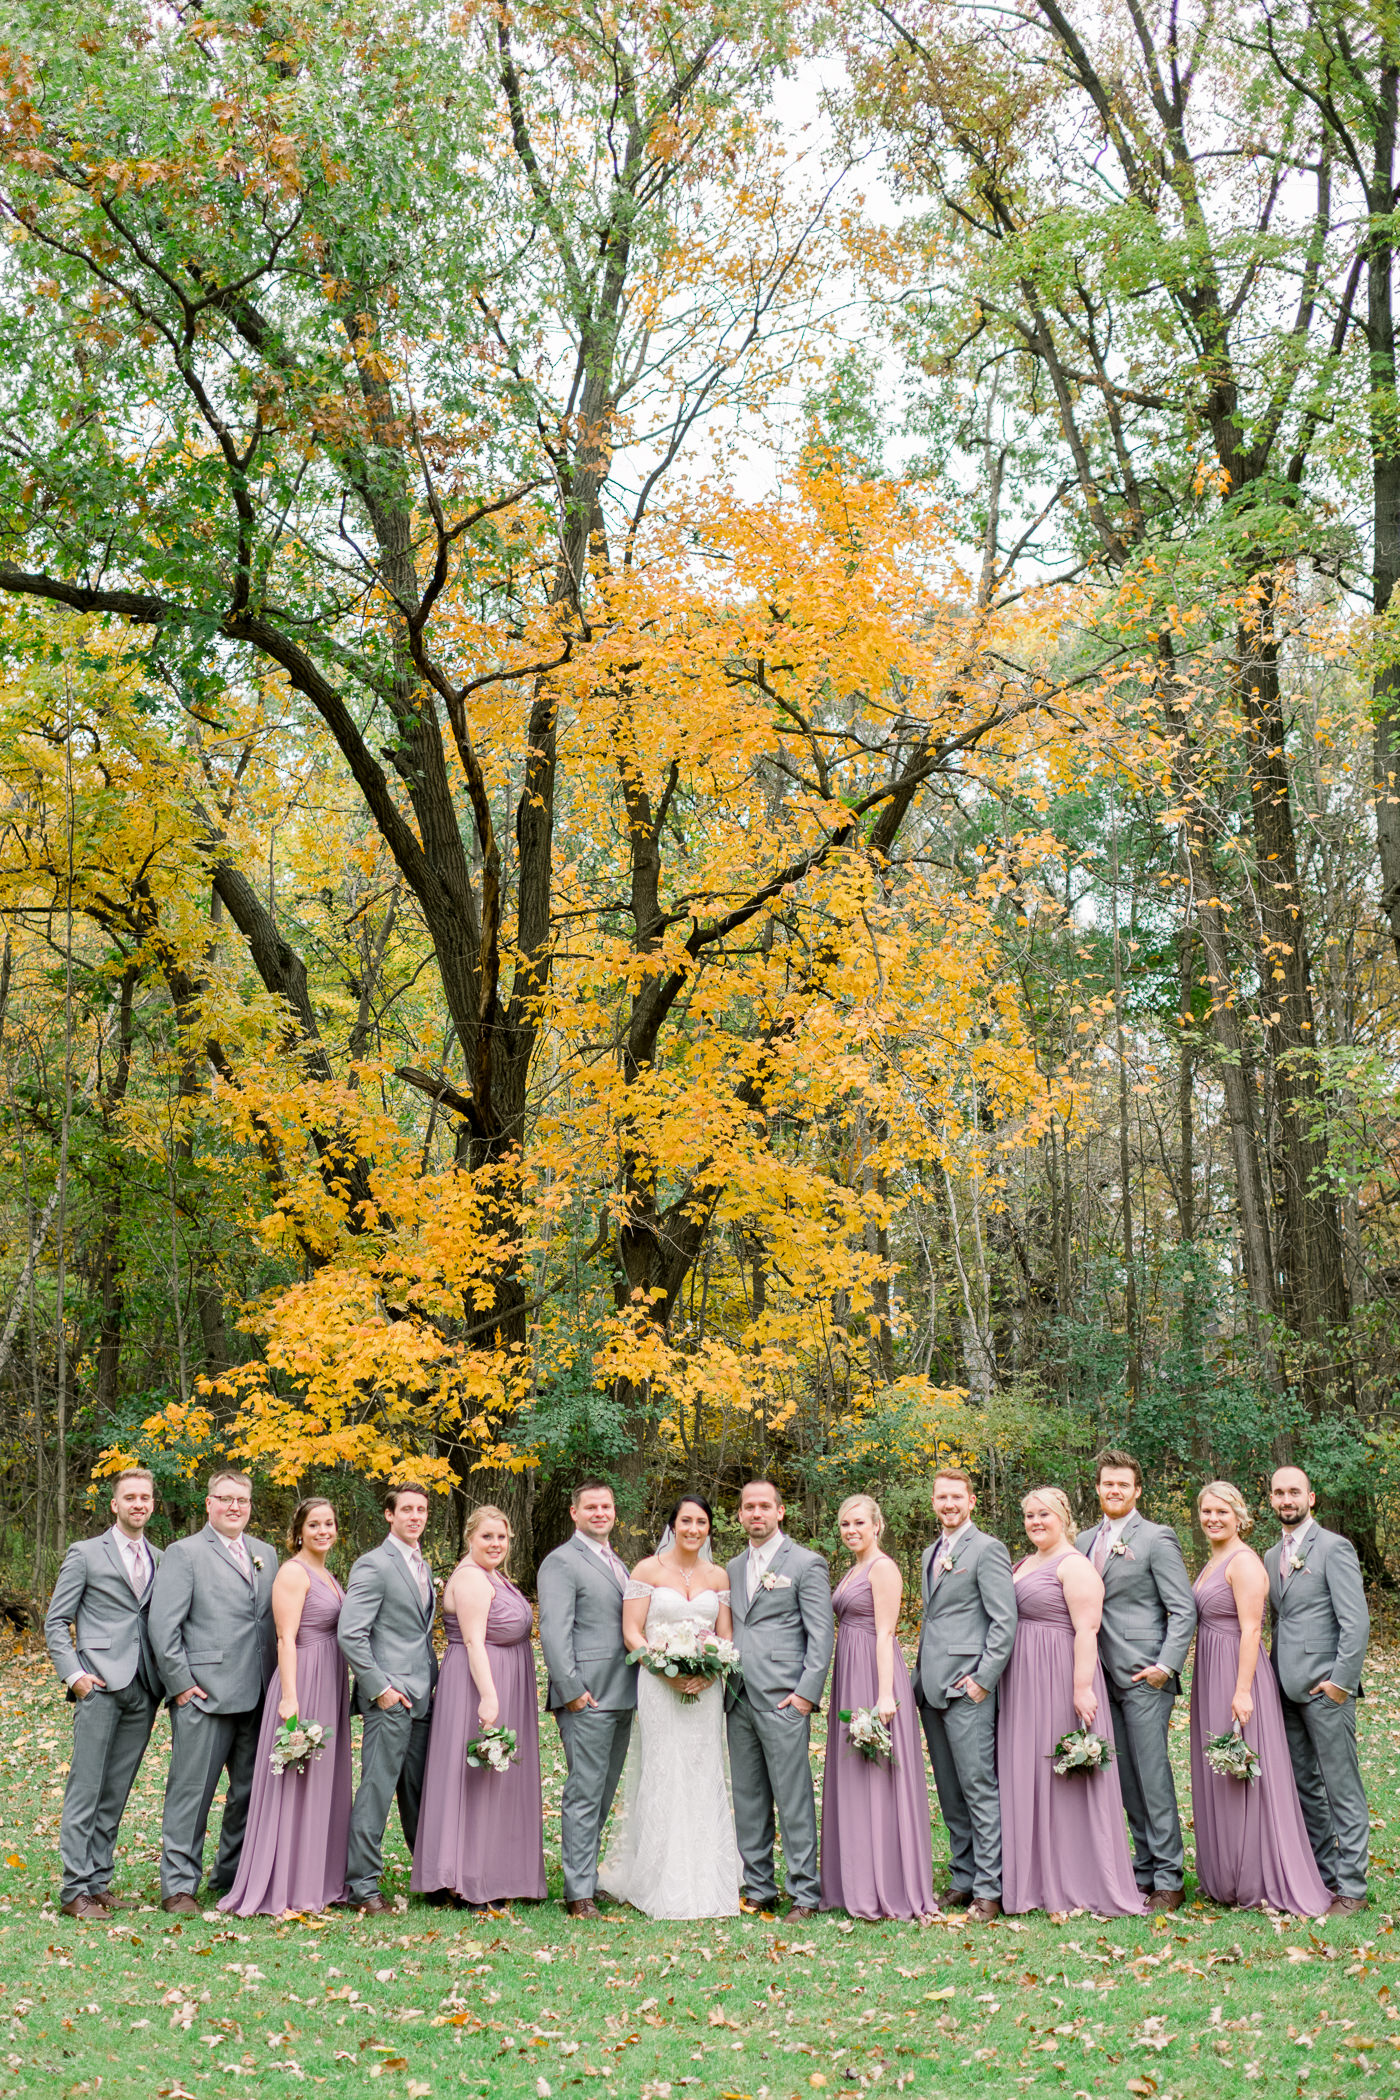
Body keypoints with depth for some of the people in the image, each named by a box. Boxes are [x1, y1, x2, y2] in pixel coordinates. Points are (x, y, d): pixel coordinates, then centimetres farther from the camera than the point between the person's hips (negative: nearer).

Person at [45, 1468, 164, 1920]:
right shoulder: (85, 1553, 3)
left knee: (116, 1792, 7)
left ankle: (98, 1881, 14)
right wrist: (74, 1674, -10)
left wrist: (160, 1686, 9)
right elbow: (56, 1622, 2)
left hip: (143, 1691, 4)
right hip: (99, 1685, -4)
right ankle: (76, 1888, -2)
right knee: (85, 1789, -6)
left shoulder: (161, 1559, 16)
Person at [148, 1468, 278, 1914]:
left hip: (257, 1697, 6)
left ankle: (233, 1877, 24)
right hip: (204, 1694, -6)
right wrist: (181, 1684, -10)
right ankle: (178, 1885, 8)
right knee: (191, 1791, -2)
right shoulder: (184, 1554, -2)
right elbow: (163, 1625, -7)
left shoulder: (266, 1554, 16)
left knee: (251, 1792, 11)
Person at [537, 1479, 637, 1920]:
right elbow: (554, 1633, -14)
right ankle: (580, 1893, -1)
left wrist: (637, 1688, 15)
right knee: (584, 1794, -6)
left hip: (621, 1697, 8)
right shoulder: (561, 1562, -7)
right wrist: (572, 1690, -18)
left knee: (604, 1794, 13)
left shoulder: (616, 1564, 20)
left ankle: (587, 1871, 23)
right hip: (587, 1699, -8)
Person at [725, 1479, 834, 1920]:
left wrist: (807, 1692, -12)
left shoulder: (806, 1564, -1)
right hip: (739, 1700, 6)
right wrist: (723, 1680, 8)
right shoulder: (733, 1568, 17)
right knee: (748, 1800, 10)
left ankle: (805, 1893, 2)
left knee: (793, 1799, -5)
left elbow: (822, 1634, -5)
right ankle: (758, 1889, 18)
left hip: (783, 1700, -6)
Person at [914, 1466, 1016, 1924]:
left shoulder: (987, 1549, -7)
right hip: (932, 1687, 8)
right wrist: (920, 1672, 16)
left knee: (979, 1787, -6)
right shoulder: (931, 1554, 19)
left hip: (967, 1686, -8)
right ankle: (962, 1879, 19)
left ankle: (989, 1888, -2)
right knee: (949, 1793, 11)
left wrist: (983, 1679, -16)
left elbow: (1005, 1621, -12)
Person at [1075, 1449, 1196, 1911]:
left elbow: (1183, 1610, -8)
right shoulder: (1085, 1541, 14)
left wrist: (1166, 1666, -15)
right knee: (1126, 1779, 10)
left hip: (1144, 1678, -6)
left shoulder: (1157, 1539, -5)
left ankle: (1168, 1881, 1)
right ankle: (1145, 1870, 19)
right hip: (1105, 1678, 6)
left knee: (1152, 1776, -6)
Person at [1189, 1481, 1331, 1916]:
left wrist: (1243, 1690, -24)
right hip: (1211, 1678, 10)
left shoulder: (1243, 1562, -14)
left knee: (1243, 1778, -2)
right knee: (1217, 1778, 14)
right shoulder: (1213, 1562, 14)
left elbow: (1250, 1629, -19)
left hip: (1236, 1674, -10)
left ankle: (1256, 1883, 7)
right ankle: (1225, 1878, 23)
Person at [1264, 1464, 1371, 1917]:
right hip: (1288, 1691, 8)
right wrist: (1275, 1677, 13)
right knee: (1304, 1786, 13)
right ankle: (1321, 1873, 23)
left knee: (1342, 1789, -3)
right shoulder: (1272, 1556, 16)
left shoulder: (1333, 1548, -8)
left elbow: (1356, 1621, -13)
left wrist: (1340, 1680, -15)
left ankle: (1352, 1888, 2)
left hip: (1325, 1688, -8)